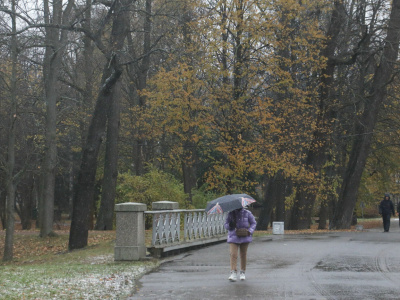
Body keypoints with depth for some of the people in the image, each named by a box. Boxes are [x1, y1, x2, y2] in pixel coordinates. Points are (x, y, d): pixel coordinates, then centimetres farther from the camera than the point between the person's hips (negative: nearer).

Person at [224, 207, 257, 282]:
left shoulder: (247, 213, 2)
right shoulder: (230, 214, 4)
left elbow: (253, 223, 8)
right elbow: (226, 225, 8)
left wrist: (250, 231, -10)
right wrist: (230, 225, -16)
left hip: (244, 237, 1)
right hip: (234, 237, -1)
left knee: (243, 255, 8)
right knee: (233, 255, -13)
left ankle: (242, 273, 22)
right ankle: (233, 274, -17)